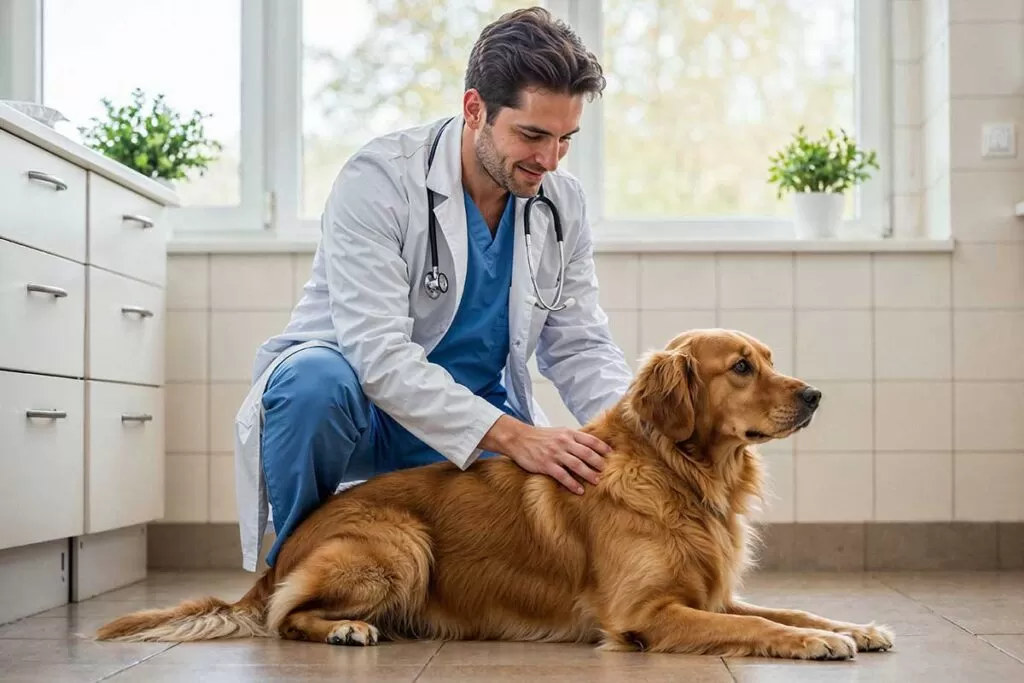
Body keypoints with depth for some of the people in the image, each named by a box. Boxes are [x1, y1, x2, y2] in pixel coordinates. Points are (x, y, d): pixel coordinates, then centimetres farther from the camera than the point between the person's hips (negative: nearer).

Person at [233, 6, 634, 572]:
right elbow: (377, 355, -29)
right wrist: (512, 436, -36)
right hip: (357, 397, -5)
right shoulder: (379, 179, -20)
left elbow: (579, 347, 2)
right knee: (315, 379, -39)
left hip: (483, 427, 5)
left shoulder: (563, 204, -2)